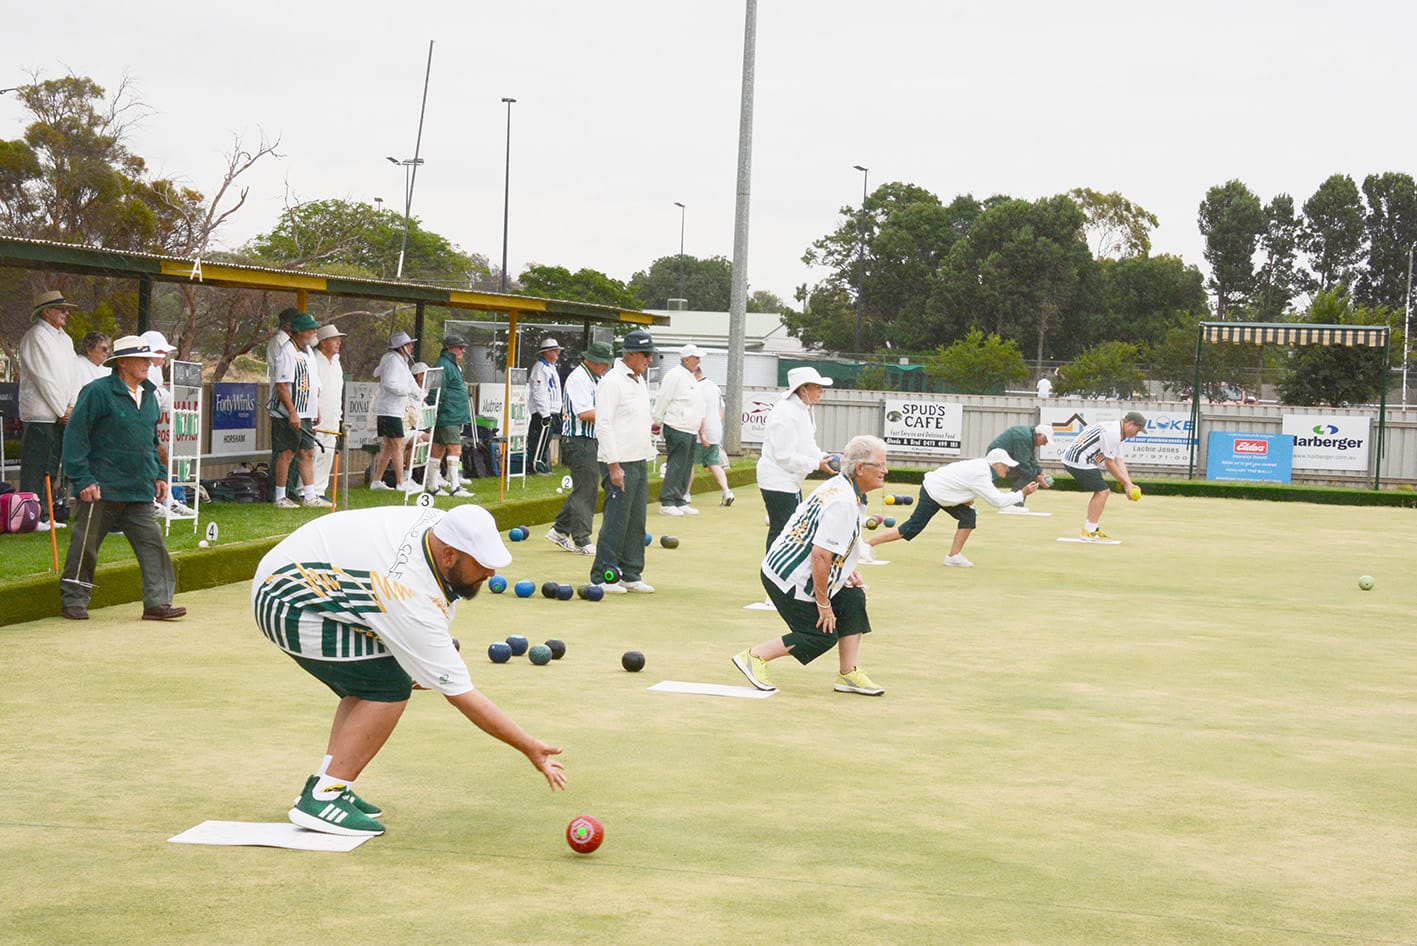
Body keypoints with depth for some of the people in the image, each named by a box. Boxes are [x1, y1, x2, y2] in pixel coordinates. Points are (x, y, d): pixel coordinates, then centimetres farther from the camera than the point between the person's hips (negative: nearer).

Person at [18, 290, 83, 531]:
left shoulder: (64, 339, 18)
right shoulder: (35, 337, -9)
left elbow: (74, 377, 17)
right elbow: (44, 379, -13)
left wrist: (72, 408, 2)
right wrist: (62, 411, -11)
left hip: (61, 416, 8)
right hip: (40, 414, -8)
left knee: (51, 469, 11)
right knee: (35, 469, -7)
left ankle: (45, 516, 15)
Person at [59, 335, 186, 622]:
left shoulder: (149, 395, 13)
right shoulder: (98, 392, -10)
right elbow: (75, 436, -11)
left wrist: (159, 475, 16)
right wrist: (83, 480, -15)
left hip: (140, 491, 6)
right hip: (103, 488, -6)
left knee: (153, 544, -2)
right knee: (85, 545, 3)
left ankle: (158, 602, 1)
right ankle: (73, 601, 16)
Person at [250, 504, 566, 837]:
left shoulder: (439, 522, -7)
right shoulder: (414, 605, -29)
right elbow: (459, 693, -24)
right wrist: (530, 748, -20)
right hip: (287, 605, -10)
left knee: (372, 681, 11)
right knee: (391, 686, -14)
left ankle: (321, 785, 13)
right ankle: (322, 798, -12)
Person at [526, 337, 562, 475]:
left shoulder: (551, 367, 20)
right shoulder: (540, 367, -12)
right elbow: (538, 393, -19)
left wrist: (557, 414, 22)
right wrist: (545, 414, -22)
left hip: (551, 412, 10)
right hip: (543, 413, -10)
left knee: (545, 443, 13)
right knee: (539, 442, -9)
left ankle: (543, 467, 18)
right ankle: (535, 466, -8)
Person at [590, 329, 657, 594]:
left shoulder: (639, 380, 17)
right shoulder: (612, 381, -11)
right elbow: (603, 425, -16)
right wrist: (614, 465, -20)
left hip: (639, 462, 9)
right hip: (620, 463, -9)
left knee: (636, 521, 9)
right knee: (616, 520, -8)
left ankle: (631, 575, 16)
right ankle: (602, 577, -2)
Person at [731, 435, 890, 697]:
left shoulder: (839, 485, 8)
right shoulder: (844, 503, -24)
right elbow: (820, 556, -28)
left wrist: (847, 572, 15)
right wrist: (823, 603, -19)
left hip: (784, 565, 10)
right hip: (790, 579, -10)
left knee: (853, 600, 8)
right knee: (822, 635, -2)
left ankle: (848, 674, 13)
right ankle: (754, 656, 6)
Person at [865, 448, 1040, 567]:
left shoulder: (981, 466, 4)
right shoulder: (979, 475, -24)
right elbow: (998, 500, -24)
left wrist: (967, 499, 1)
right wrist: (1022, 493, -17)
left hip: (940, 489, 10)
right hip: (932, 494, -10)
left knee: (968, 516, 3)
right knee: (911, 529, -10)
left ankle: (954, 556, 4)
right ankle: (867, 543, -7)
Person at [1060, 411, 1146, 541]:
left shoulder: (1118, 433, 17)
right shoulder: (1112, 433, -18)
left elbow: (1118, 461, 13)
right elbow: (1109, 463, -16)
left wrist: (1129, 483, 3)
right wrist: (1125, 483, -8)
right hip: (1080, 461, -11)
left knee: (1101, 491, 18)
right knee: (1102, 491, -10)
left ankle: (1093, 529, 22)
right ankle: (1089, 531, -10)